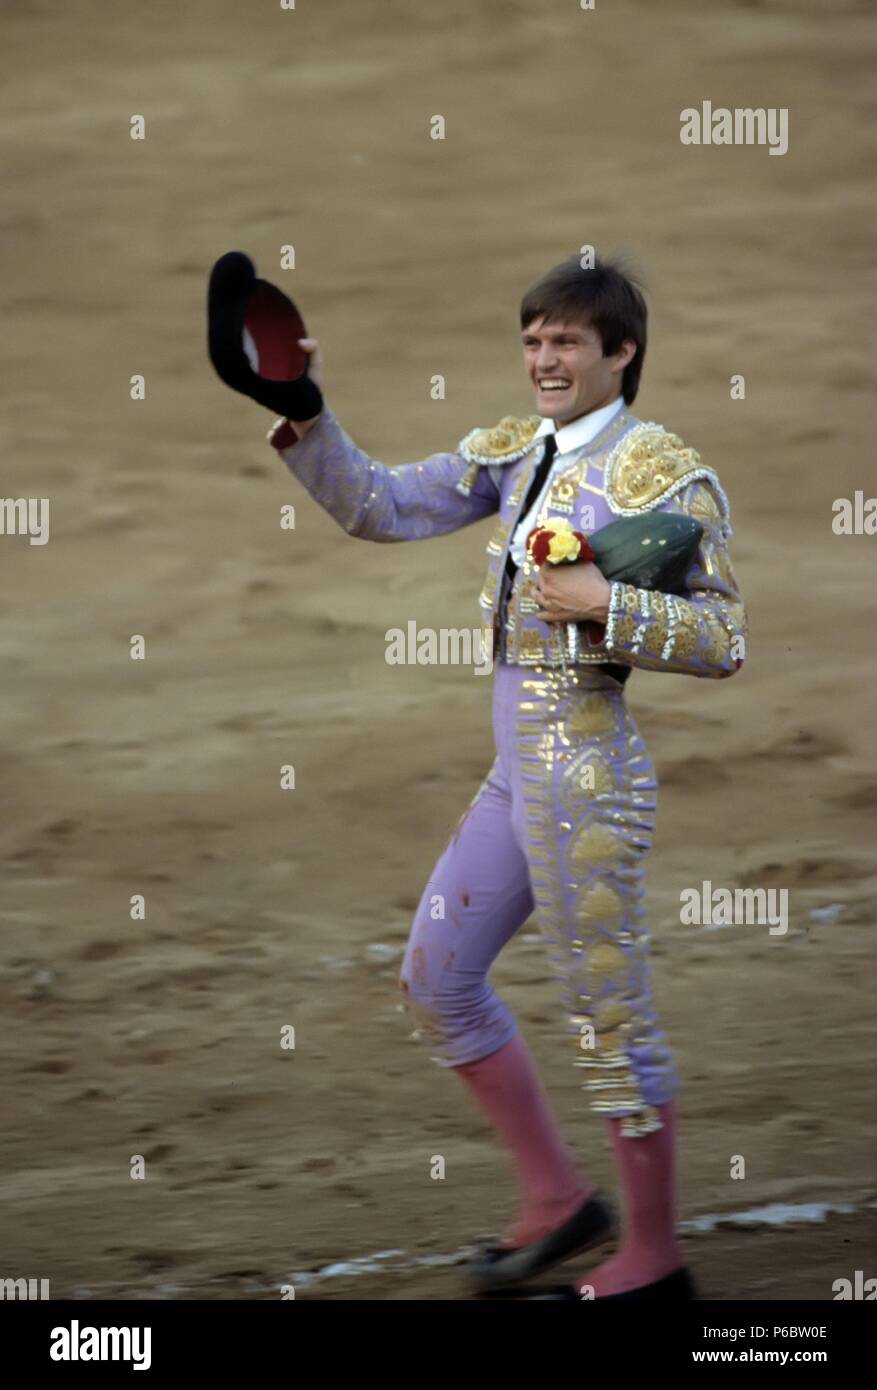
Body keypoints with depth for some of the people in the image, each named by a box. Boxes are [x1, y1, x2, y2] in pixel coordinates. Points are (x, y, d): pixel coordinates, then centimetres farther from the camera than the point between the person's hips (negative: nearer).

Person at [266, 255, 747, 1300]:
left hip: (583, 772, -9)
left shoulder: (662, 476, -12)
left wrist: (605, 606, -22)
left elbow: (722, 640, -14)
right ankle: (557, 1199, 25)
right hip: (518, 772, 9)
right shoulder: (517, 452, 10)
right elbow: (383, 508, 7)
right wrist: (307, 423, -5)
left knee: (607, 1016, -1)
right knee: (436, 979, 15)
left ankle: (654, 1259, 12)